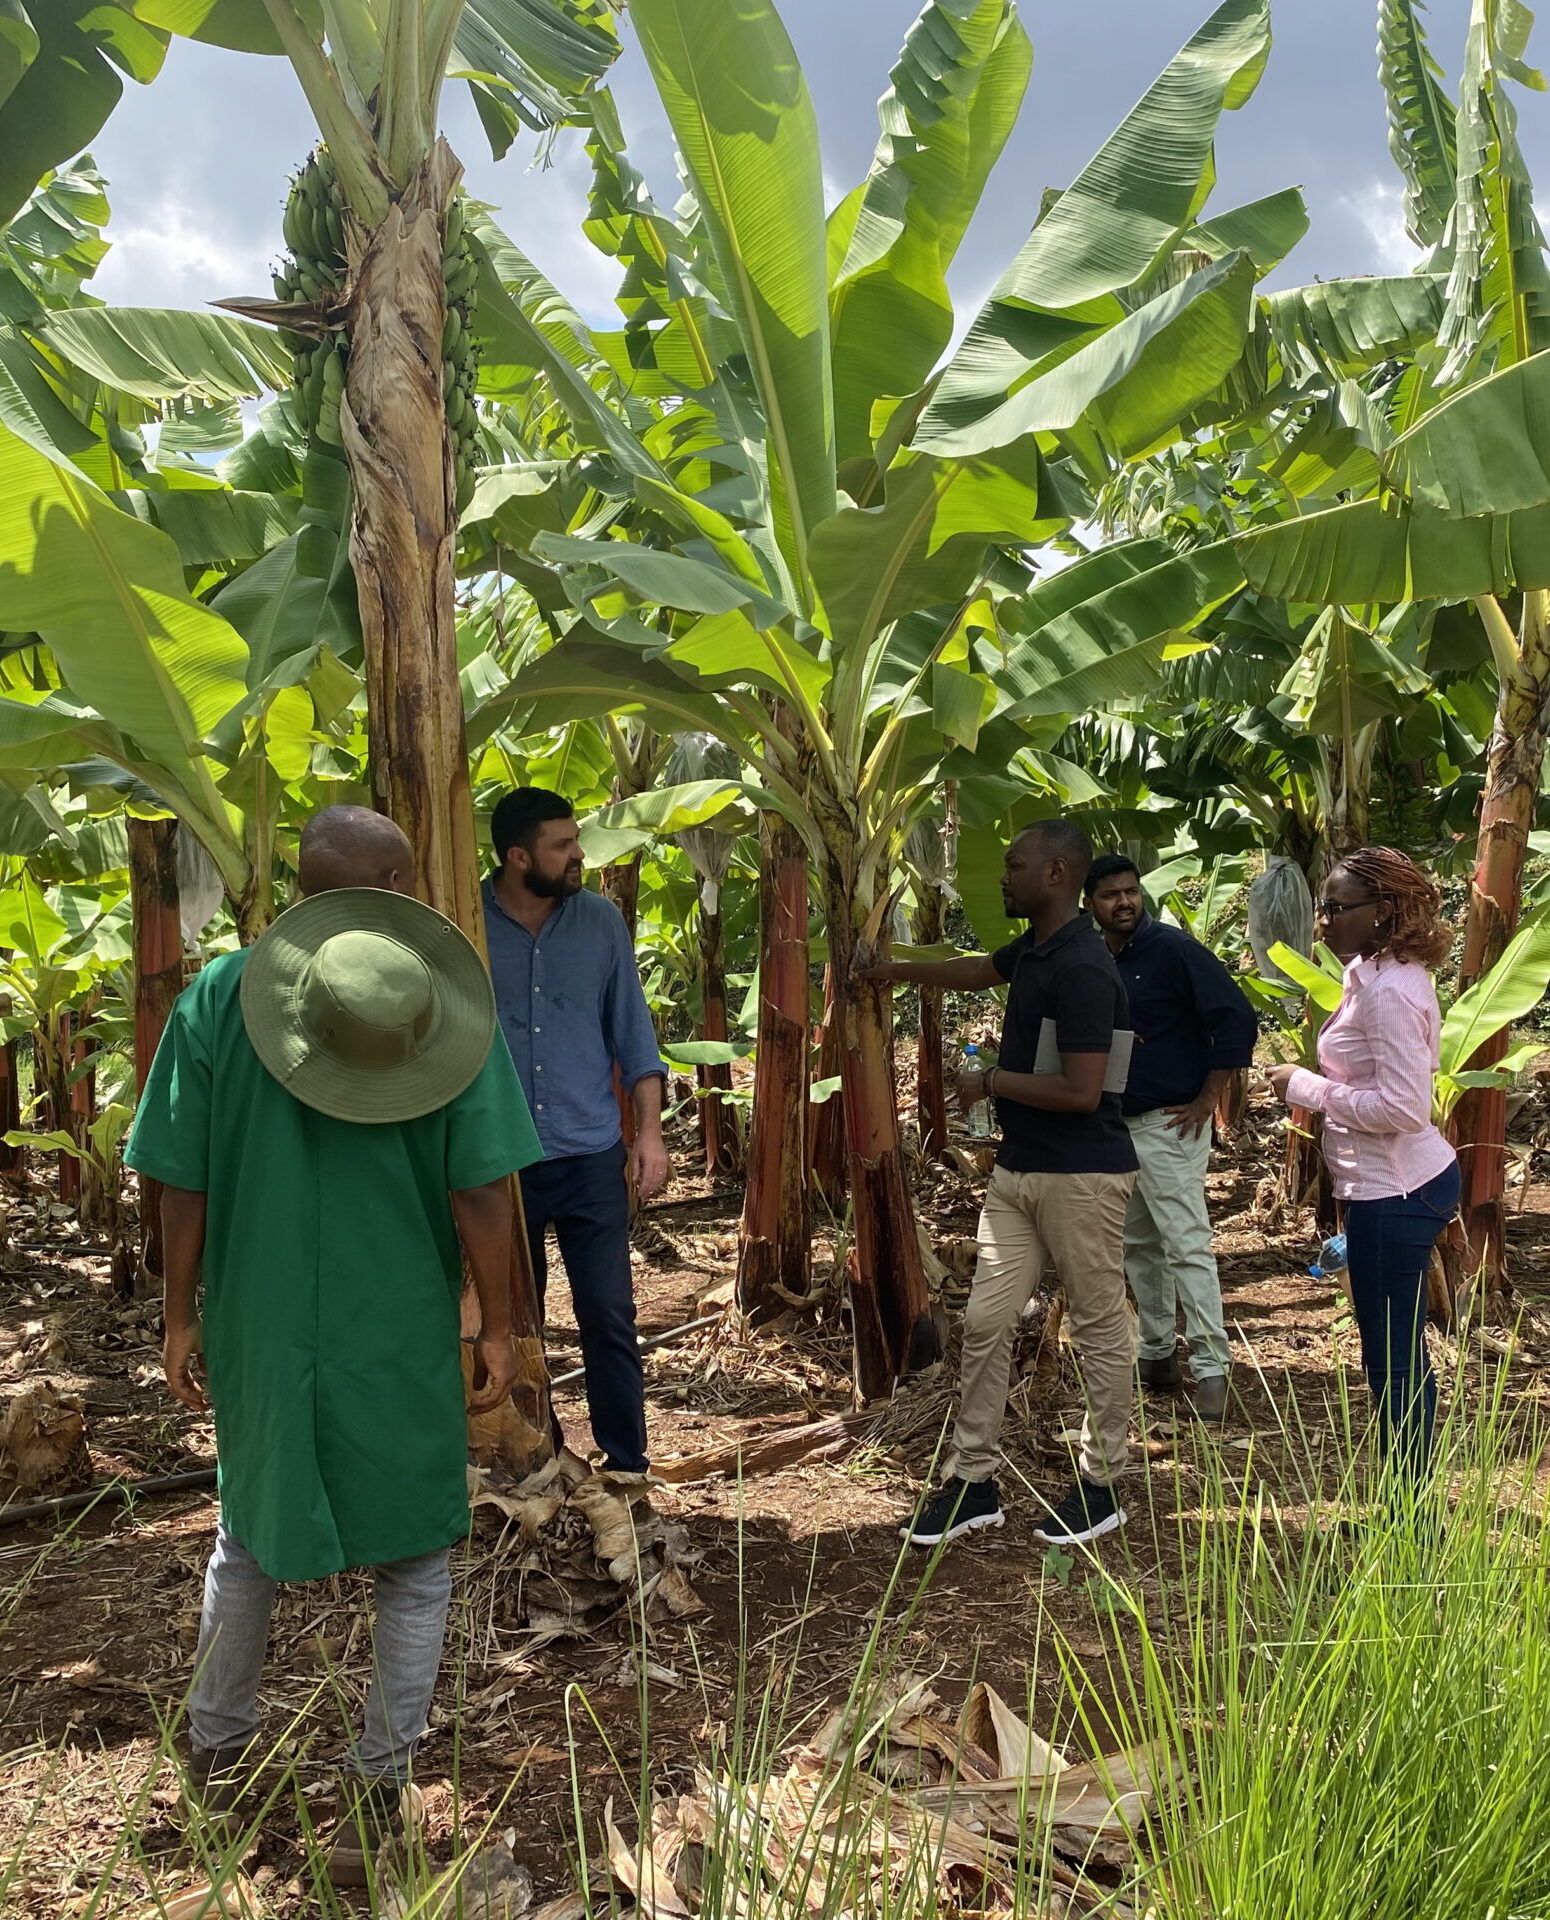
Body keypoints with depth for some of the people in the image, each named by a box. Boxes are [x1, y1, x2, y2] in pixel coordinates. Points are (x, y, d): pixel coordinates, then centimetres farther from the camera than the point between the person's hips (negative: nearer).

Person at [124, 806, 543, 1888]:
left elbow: (184, 1185, -4)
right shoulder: (438, 996, -13)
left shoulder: (216, 999, -6)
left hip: (257, 1331, 3)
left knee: (247, 1538, 25)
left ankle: (219, 1758, 42)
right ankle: (380, 1796, 21)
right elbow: (480, 1191, -13)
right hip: (402, 1341, -3)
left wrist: (181, 1318, 8)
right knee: (413, 1557, 16)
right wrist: (498, 1326, -2)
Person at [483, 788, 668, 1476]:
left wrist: (649, 1130, -2)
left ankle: (627, 1464, 16)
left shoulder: (600, 920, -1)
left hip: (591, 1159, 1)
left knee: (608, 1317, 2)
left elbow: (631, 1031, 5)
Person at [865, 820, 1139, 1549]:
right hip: (1018, 1168, 9)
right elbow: (978, 971, 32)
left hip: (1081, 1176, -9)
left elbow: (1081, 1091, -25)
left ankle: (1102, 1486, 21)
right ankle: (972, 1482, 17)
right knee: (985, 1321, 8)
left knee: (1098, 1327, 7)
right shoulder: (1032, 949, 8)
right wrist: (896, 969, 38)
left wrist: (988, 1083, -14)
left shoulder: (1082, 969, -21)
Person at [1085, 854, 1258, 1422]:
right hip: (1116, 1125, 8)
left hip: (1168, 1124, -7)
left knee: (1186, 1246, -7)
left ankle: (1211, 1368, -1)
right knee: (1138, 1245, 14)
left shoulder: (1173, 949, -12)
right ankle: (1157, 1354, 26)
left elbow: (1238, 1019, -17)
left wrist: (1207, 1099, -15)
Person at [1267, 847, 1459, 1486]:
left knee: (1392, 1361, -1)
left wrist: (1306, 1086, -17)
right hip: (1407, 1180, 11)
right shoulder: (1381, 976, 11)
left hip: (1394, 1193, -11)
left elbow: (1404, 1106, -24)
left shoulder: (1387, 991, -20)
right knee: (1401, 1355, 17)